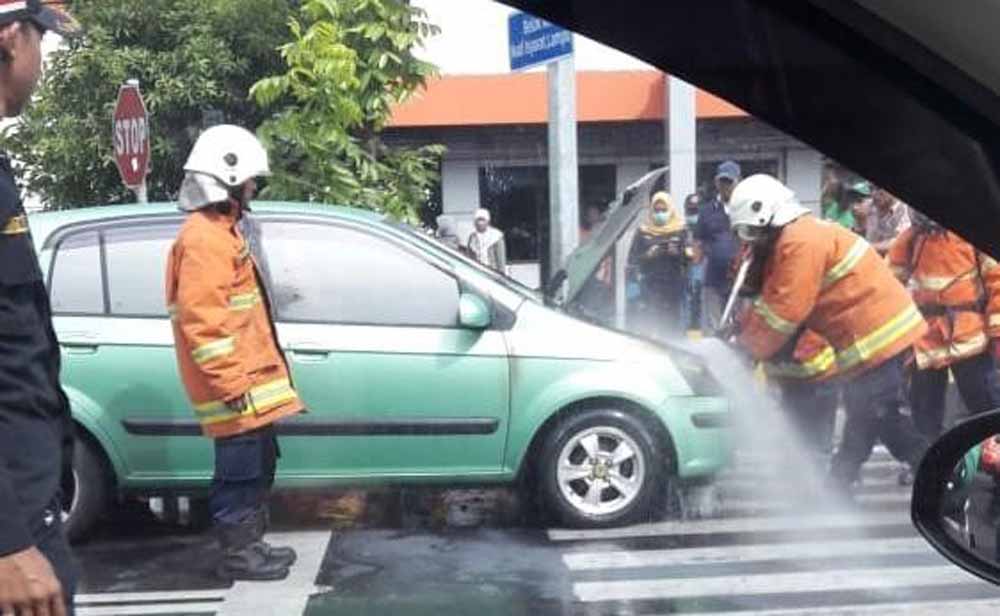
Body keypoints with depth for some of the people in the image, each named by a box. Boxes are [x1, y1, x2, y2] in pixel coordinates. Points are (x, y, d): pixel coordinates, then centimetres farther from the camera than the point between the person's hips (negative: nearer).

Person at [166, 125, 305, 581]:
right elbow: (203, 325, -24)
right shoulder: (203, 239, -17)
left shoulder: (220, 232, 16)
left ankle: (251, 545, 29)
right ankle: (238, 555, 12)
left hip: (250, 382, 10)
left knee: (258, 467, 18)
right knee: (241, 472, 0)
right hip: (237, 389, -10)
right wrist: (233, 385, -24)